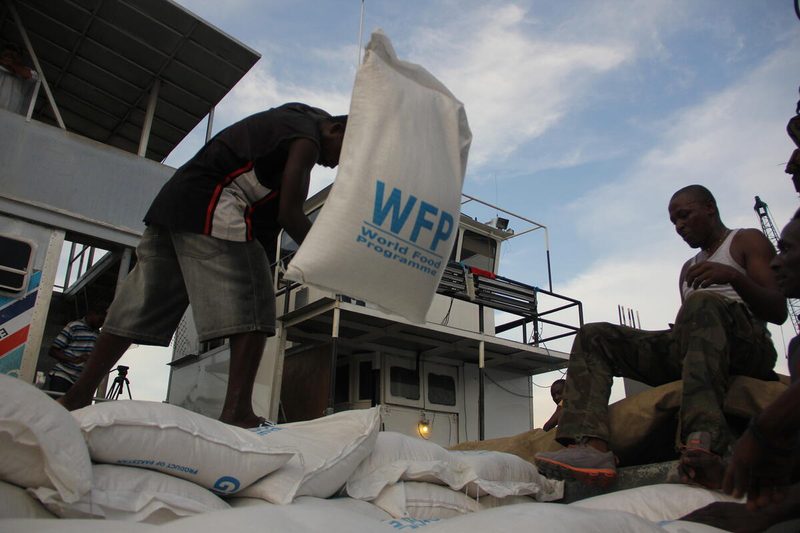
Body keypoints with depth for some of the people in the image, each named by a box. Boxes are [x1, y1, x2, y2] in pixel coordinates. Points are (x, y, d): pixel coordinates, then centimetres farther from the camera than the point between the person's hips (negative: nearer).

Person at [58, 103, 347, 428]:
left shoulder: (287, 118, 27)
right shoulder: (307, 137, -1)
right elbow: (289, 214, -8)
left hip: (174, 202, 9)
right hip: (213, 209, -9)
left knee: (139, 308, 7)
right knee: (251, 310, -10)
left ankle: (79, 397, 11)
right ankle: (236, 411, -17)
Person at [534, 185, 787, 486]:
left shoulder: (747, 241, 16)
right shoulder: (689, 269, 34)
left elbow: (778, 312, 1)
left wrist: (733, 276, -17)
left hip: (745, 344, -6)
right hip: (687, 352, 6)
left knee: (702, 302, -38)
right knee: (593, 337, -9)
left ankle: (704, 440, -57)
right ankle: (592, 445, -35)